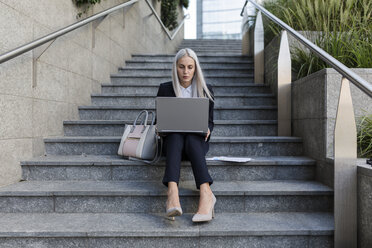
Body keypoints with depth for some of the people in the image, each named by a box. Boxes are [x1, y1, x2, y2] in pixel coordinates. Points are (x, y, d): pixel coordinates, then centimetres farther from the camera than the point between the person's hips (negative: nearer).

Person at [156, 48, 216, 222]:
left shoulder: (205, 90, 10)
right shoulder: (165, 89, 9)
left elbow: (209, 121, 10)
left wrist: (207, 129, -13)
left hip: (197, 140, 0)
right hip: (172, 140, 0)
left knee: (191, 138, -36)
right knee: (175, 135, -36)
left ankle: (205, 194, -53)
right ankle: (172, 192, -56)